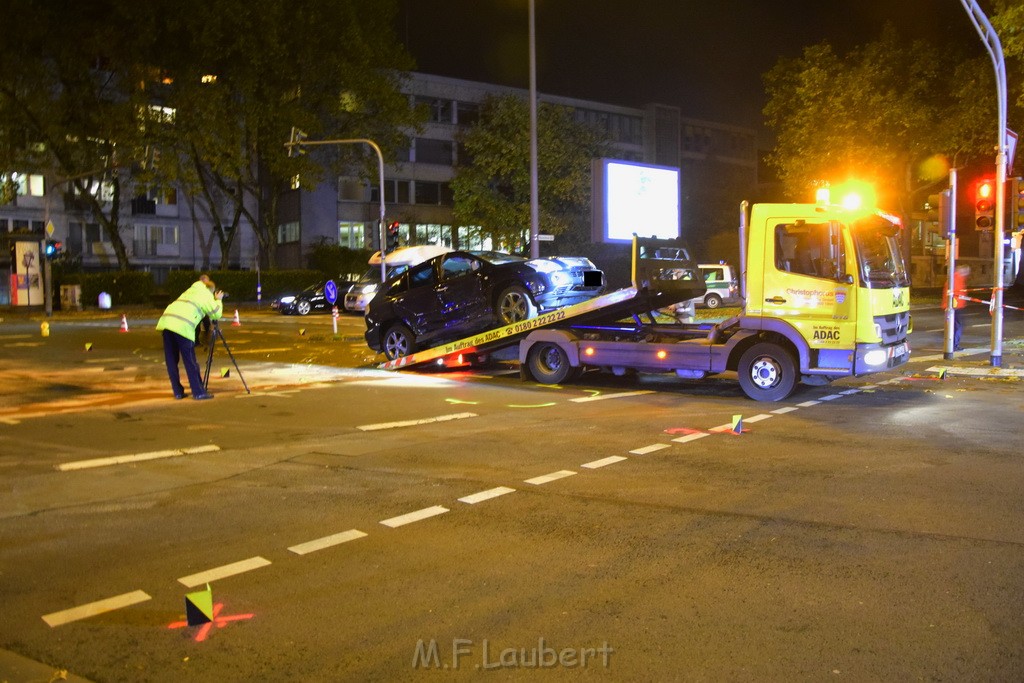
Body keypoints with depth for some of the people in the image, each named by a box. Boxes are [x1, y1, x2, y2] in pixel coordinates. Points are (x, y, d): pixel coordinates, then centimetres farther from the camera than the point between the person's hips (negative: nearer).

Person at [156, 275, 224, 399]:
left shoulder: (191, 289, 31)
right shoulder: (207, 295, 13)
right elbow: (216, 314, 14)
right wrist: (218, 300, 29)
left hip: (166, 320, 6)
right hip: (183, 326, -6)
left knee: (171, 360, 11)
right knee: (190, 362, 0)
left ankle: (178, 392, 15)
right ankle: (198, 392, 3)